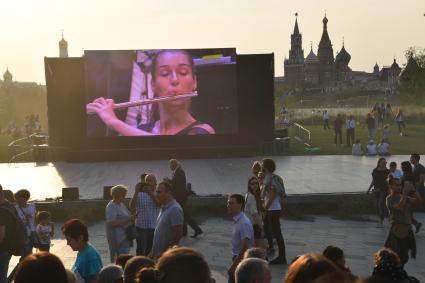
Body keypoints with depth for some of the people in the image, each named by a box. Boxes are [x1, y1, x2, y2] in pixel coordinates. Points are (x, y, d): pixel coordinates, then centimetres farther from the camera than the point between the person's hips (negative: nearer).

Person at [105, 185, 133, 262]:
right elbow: (112, 223, -25)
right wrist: (127, 219, -22)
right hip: (118, 239, -10)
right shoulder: (111, 207, -15)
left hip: (125, 238, 10)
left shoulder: (121, 204, 14)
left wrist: (131, 217, 6)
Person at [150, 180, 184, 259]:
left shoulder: (175, 209, -17)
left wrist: (163, 253, -19)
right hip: (158, 255, 9)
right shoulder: (163, 208, 12)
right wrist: (153, 252, 16)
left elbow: (178, 234, -21)